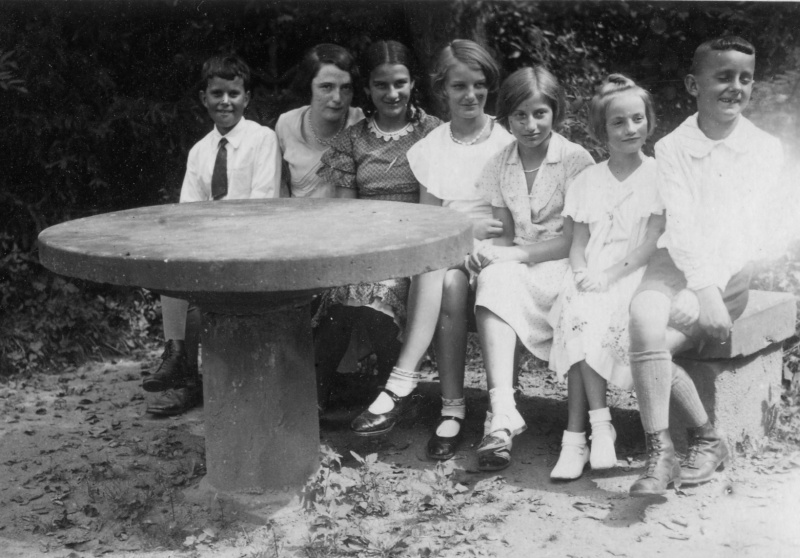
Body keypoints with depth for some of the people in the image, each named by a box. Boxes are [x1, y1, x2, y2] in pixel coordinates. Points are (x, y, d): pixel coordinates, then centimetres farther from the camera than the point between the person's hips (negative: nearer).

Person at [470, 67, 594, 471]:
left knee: (499, 282, -34)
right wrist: (488, 252, -14)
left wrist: (515, 254, -18)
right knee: (492, 281, -32)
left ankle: (501, 416, -30)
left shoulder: (576, 160, -4)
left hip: (563, 267, -3)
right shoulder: (499, 166, 11)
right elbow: (505, 233, 10)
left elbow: (573, 239, -9)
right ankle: (502, 412, -43)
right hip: (516, 269, 3)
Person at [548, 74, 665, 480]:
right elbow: (578, 242, 12)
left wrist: (609, 276, -15)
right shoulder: (587, 180, 16)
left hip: (635, 276, -3)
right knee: (577, 315, -29)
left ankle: (576, 435, -24)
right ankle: (600, 423, -23)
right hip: (591, 279, 3)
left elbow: (652, 242, -5)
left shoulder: (657, 175, 3)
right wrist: (581, 274, -9)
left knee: (585, 324, -30)